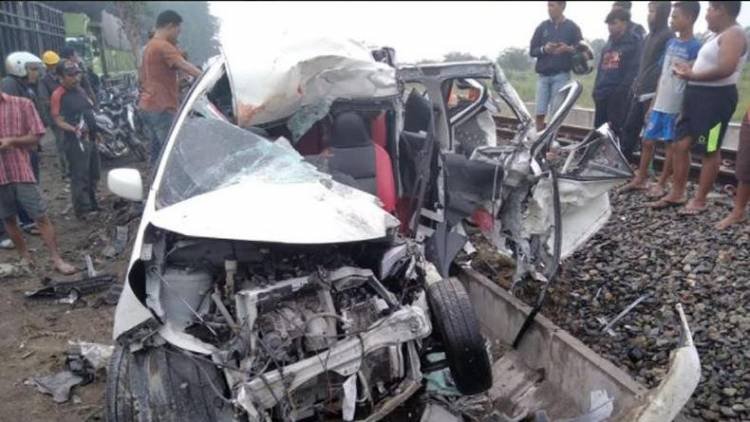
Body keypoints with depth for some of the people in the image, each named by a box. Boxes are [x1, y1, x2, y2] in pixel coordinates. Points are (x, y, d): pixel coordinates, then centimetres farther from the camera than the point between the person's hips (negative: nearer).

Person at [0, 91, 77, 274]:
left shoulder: (22, 104, -2)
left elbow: (35, 136, -1)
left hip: (21, 170, -3)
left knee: (41, 217, -2)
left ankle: (57, 260, 3)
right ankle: (25, 257, 28)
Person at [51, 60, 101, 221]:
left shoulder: (80, 90, 12)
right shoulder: (58, 95, -13)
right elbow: (59, 121, -16)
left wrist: (95, 132, 21)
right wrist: (74, 129, -32)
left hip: (90, 138, 9)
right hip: (75, 141, -9)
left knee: (93, 175, 18)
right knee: (80, 177, -6)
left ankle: (92, 205, 33)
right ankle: (82, 210, 1)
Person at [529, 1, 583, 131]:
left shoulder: (572, 27, 6)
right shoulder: (542, 27, 12)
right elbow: (532, 50, 10)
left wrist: (569, 49, -18)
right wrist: (544, 49, -10)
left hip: (561, 75, -2)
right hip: (543, 75, 2)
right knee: (540, 113, -2)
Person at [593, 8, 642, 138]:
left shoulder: (633, 44, -1)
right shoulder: (608, 44, 22)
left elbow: (633, 71, -11)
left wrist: (621, 91, -19)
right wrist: (596, 90, 12)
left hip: (619, 96, -7)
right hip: (602, 95, 7)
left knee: (616, 130, -10)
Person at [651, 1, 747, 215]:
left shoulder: (734, 34, -11)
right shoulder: (716, 36, 19)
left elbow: (726, 69, -25)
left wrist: (692, 75, -16)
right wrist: (688, 69, 5)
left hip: (716, 97, -10)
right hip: (697, 95, 10)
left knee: (710, 151, -1)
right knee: (681, 145, 8)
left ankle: (700, 200, 6)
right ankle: (676, 193, 17)